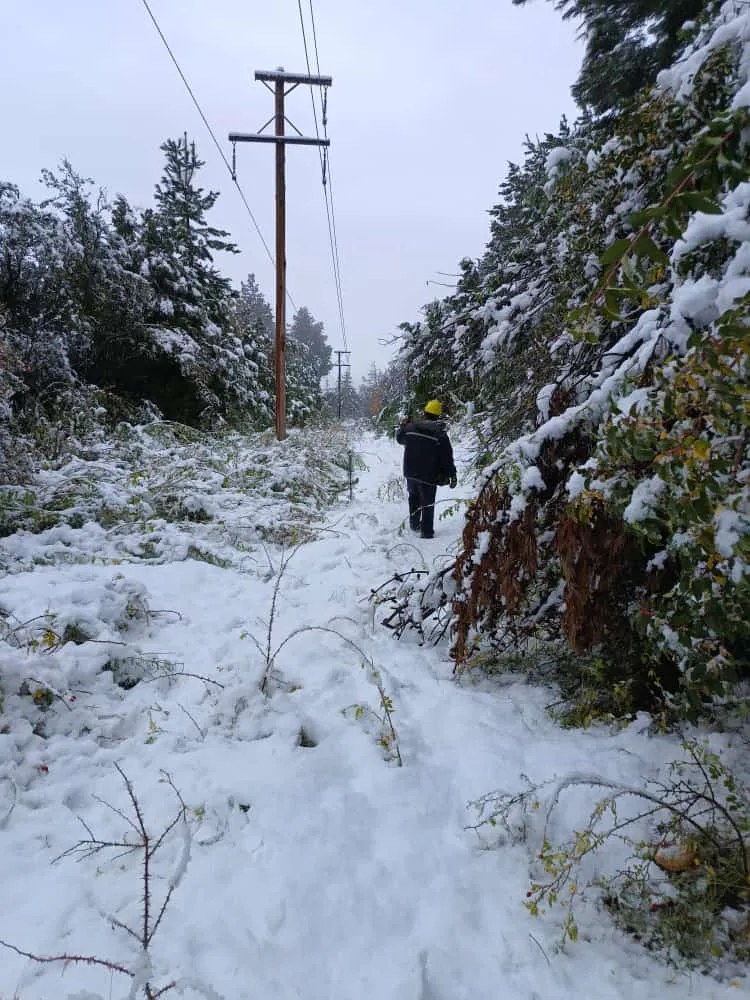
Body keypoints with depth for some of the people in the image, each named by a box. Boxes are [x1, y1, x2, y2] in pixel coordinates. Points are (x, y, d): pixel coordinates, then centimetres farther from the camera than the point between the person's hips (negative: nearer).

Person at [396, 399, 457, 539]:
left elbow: (399, 438, 18)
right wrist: (452, 475, 0)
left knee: (414, 497, 27)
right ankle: (427, 531, 12)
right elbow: (447, 458, -10)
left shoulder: (411, 427, -3)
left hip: (410, 473, 4)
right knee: (427, 504, 7)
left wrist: (403, 425, 37)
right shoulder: (440, 434, -13)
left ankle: (414, 524, 32)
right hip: (428, 476, -4)